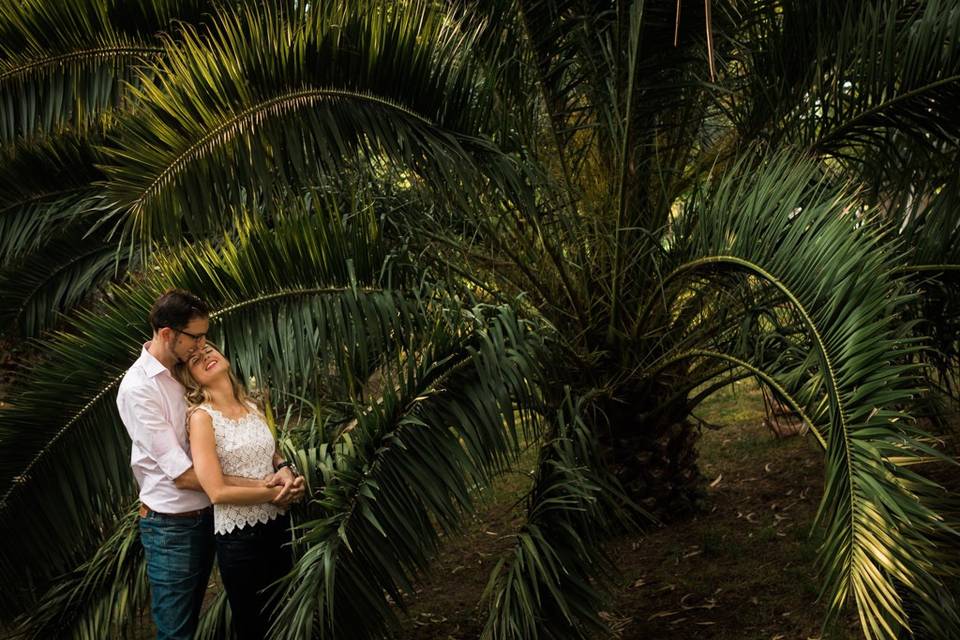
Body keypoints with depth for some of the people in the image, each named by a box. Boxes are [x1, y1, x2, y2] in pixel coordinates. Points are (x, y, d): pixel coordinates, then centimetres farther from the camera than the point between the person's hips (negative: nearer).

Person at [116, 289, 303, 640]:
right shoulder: (138, 388, -19)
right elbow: (183, 475, -23)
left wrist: (279, 467, -17)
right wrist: (262, 486, -25)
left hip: (206, 515, 7)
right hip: (172, 527, -7)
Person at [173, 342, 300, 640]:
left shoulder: (252, 406, 6)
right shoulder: (201, 417, -14)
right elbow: (217, 492, -20)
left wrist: (286, 470, -6)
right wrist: (276, 492, -15)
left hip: (278, 524, 6)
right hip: (239, 535, -6)